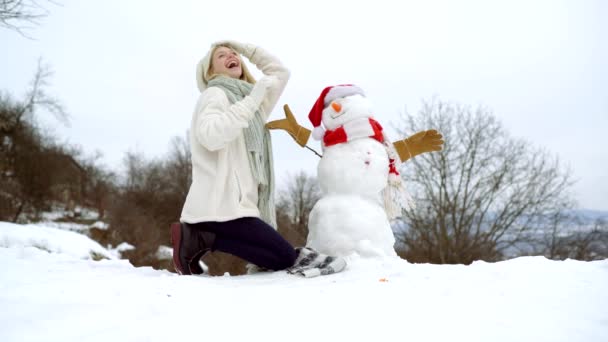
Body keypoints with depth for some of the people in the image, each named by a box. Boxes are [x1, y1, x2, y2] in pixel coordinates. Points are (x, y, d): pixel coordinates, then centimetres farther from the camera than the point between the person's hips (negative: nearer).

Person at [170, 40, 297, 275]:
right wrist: (252, 101, -19)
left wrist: (246, 48, 22)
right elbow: (211, 136, -22)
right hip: (219, 205, -9)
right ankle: (198, 238, -10)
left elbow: (280, 73, 30)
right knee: (285, 257, -12)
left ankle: (196, 236, 3)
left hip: (235, 204, 9)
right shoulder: (214, 94, -1)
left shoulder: (245, 97, 22)